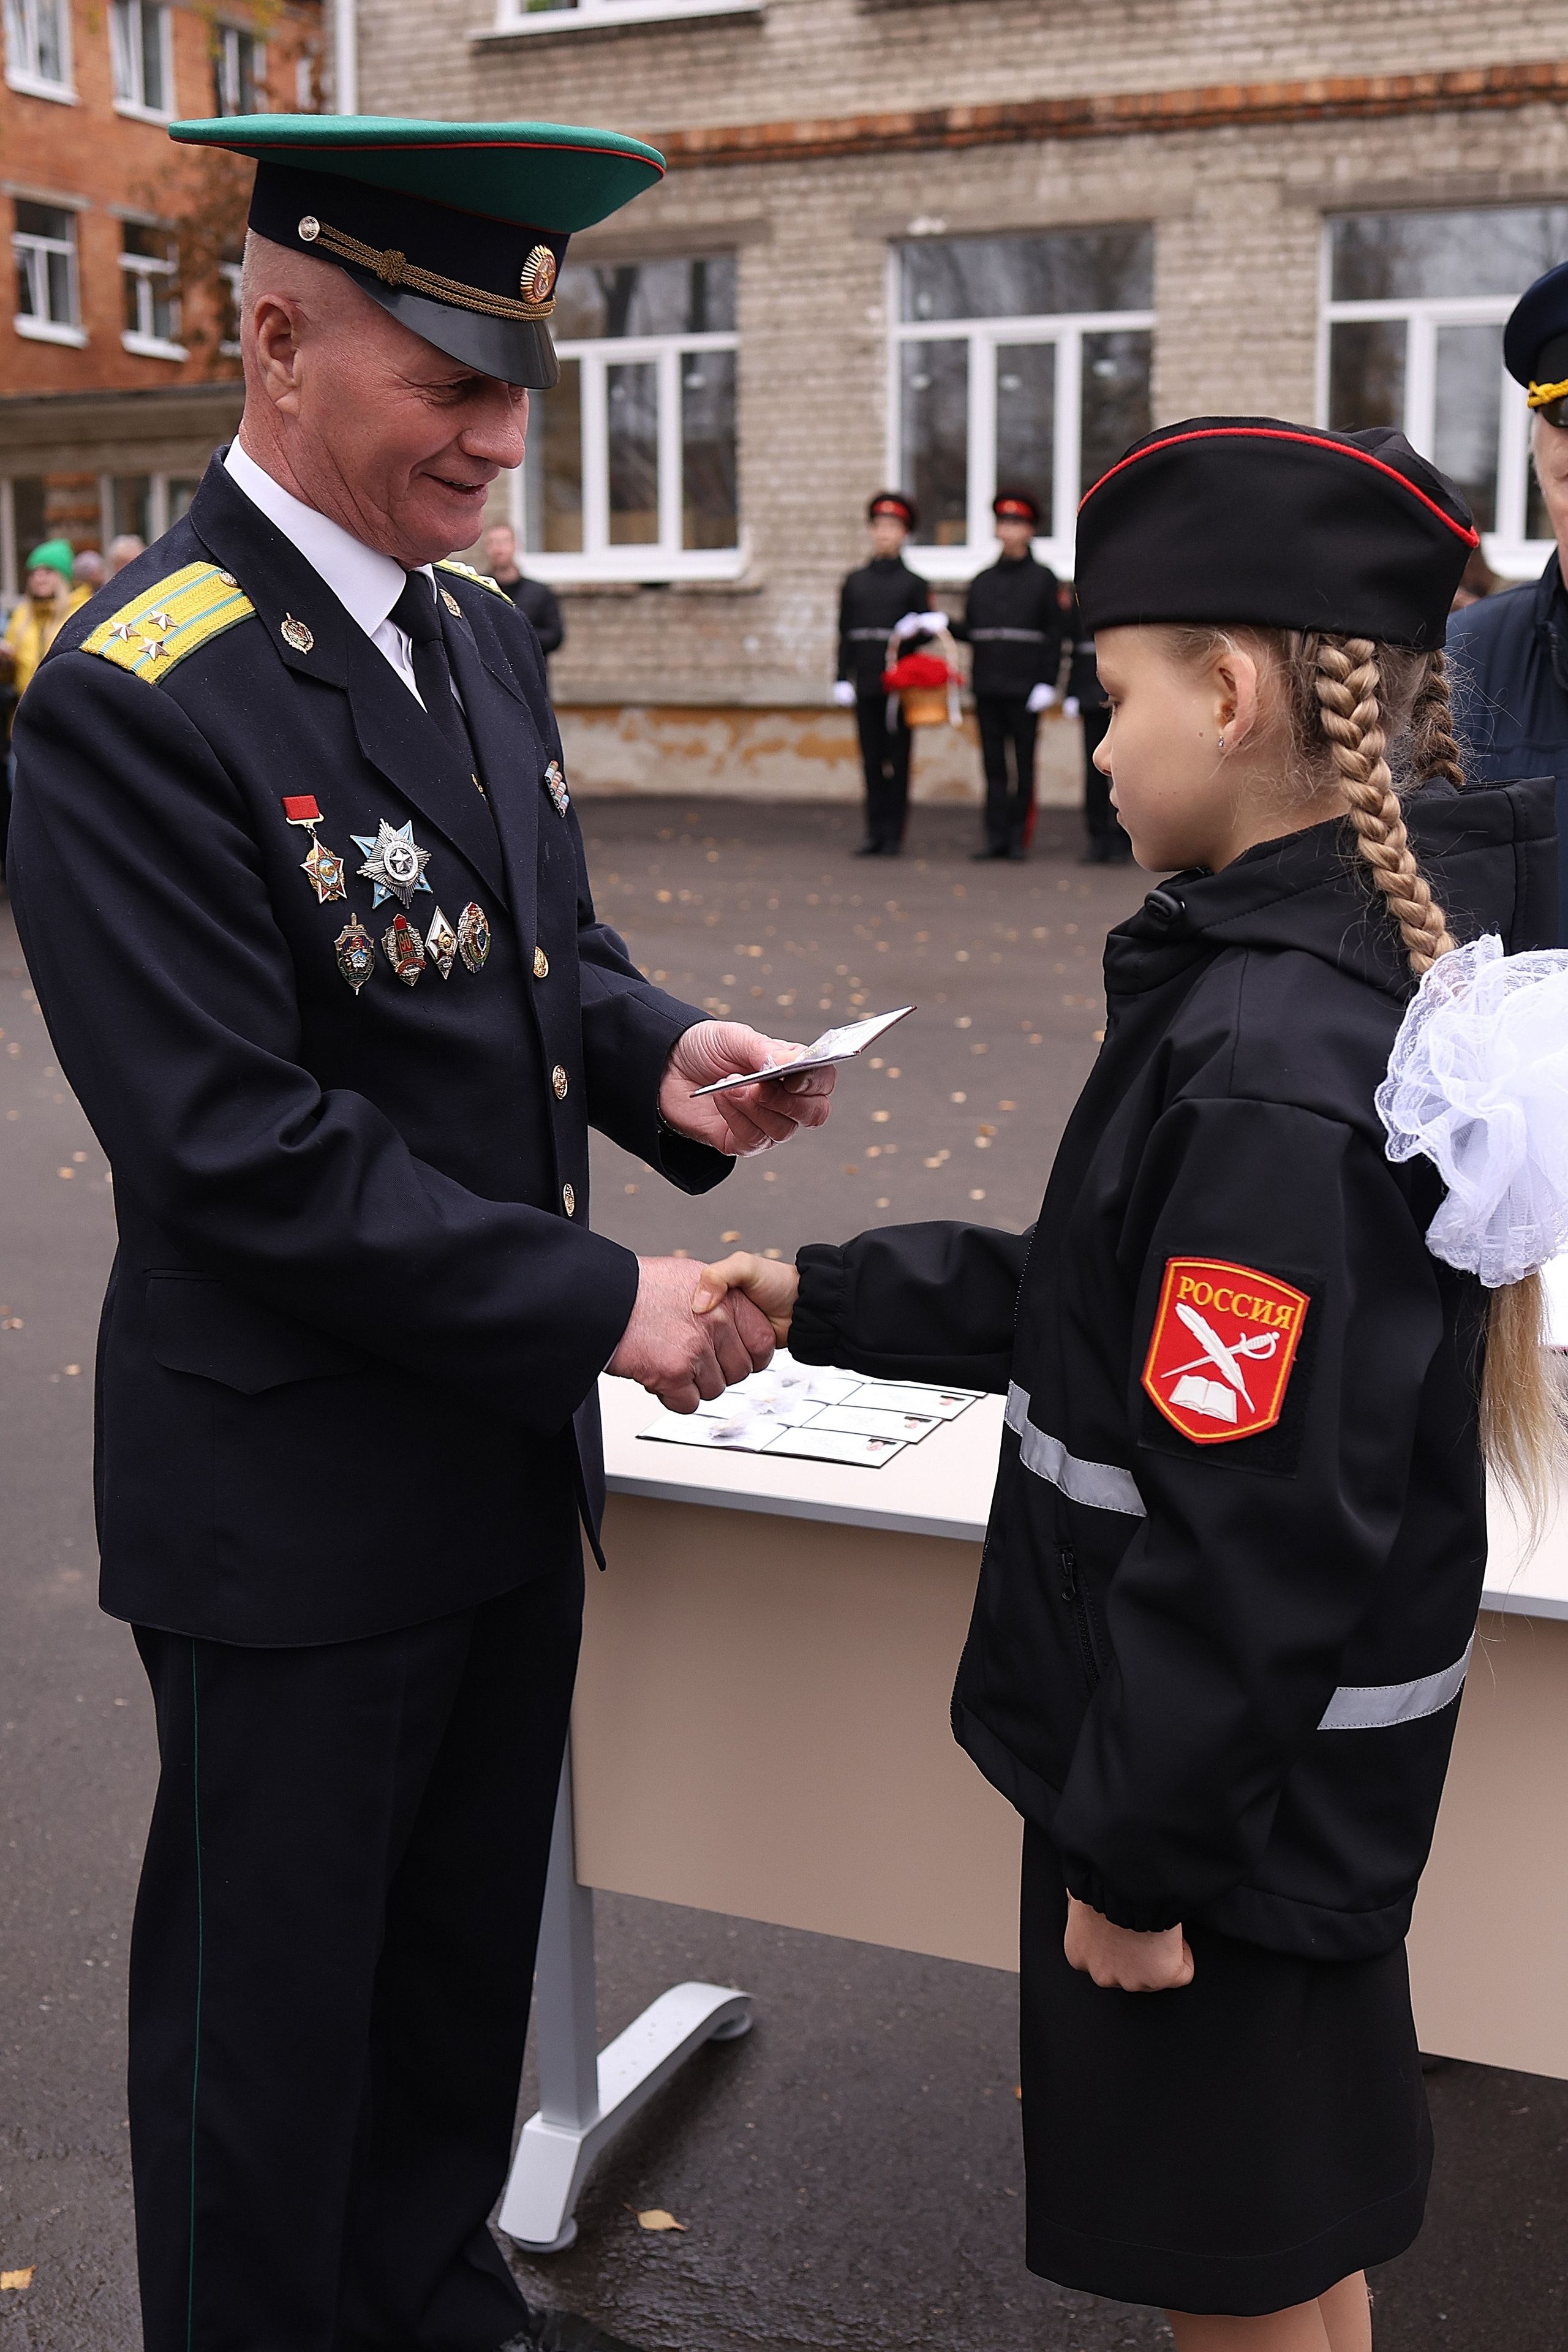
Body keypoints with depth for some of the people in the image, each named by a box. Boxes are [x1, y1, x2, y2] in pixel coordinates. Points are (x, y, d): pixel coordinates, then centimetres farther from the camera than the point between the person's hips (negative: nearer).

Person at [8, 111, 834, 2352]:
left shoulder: (477, 626, 6)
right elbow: (240, 1147, -24)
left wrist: (653, 1053, -6)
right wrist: (599, 1305, -21)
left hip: (509, 1452, 8)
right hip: (299, 1499, -8)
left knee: (470, 1953, 25)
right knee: (276, 2014, 13)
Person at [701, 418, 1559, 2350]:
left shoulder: (1276, 1065, -29)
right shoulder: (1388, 951, 2)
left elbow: (1254, 1533, -26)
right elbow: (1128, 1307, 9)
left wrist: (1138, 1853, -16)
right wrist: (833, 1299, 8)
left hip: (1231, 1799, -9)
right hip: (1290, 1775, 9)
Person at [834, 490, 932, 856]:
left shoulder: (914, 584, 5)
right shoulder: (855, 582, 12)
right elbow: (844, 634, 11)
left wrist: (918, 629, -19)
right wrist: (843, 681, 4)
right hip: (866, 684, 3)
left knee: (897, 760, 0)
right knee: (872, 760, 5)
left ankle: (893, 835, 4)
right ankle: (875, 835, 10)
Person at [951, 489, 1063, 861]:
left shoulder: (1043, 578, 5)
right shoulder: (982, 581, 16)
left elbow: (1054, 635, 0)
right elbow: (970, 632, 15)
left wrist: (1048, 683, -8)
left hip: (1025, 688, -4)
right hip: (987, 687, 4)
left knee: (1023, 765, 0)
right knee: (993, 764, 4)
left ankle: (1019, 839, 4)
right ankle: (997, 838, 7)